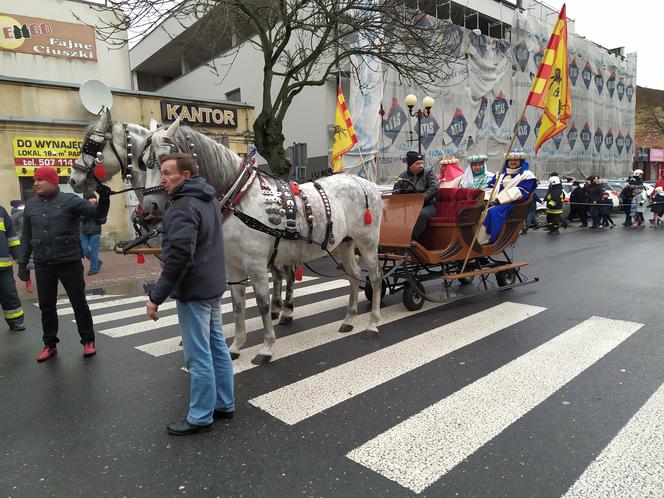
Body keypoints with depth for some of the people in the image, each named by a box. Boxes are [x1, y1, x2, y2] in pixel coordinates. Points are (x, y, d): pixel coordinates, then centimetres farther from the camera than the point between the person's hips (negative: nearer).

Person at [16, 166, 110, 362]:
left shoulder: (70, 200, -5)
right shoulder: (31, 205, 9)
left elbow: (98, 214, -11)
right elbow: (26, 237, 14)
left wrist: (104, 199, -31)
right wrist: (22, 263, 12)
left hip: (70, 262, -4)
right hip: (42, 265, 4)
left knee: (79, 303, 5)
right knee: (46, 306, 12)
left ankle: (88, 341, 18)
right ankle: (50, 344, 27)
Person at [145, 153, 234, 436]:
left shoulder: (184, 207, -20)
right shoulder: (209, 198, 10)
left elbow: (178, 256, -28)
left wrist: (156, 296, -24)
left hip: (193, 291, -10)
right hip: (213, 285, 10)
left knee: (199, 356, 2)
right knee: (217, 347, 17)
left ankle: (200, 417, 15)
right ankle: (224, 404, 30)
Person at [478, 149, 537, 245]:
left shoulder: (527, 175, 6)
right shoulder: (501, 173, 28)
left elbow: (520, 192, -9)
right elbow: (490, 187, 20)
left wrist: (499, 199, -20)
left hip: (511, 204, -6)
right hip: (494, 202, 7)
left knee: (492, 211, -36)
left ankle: (488, 240, -34)